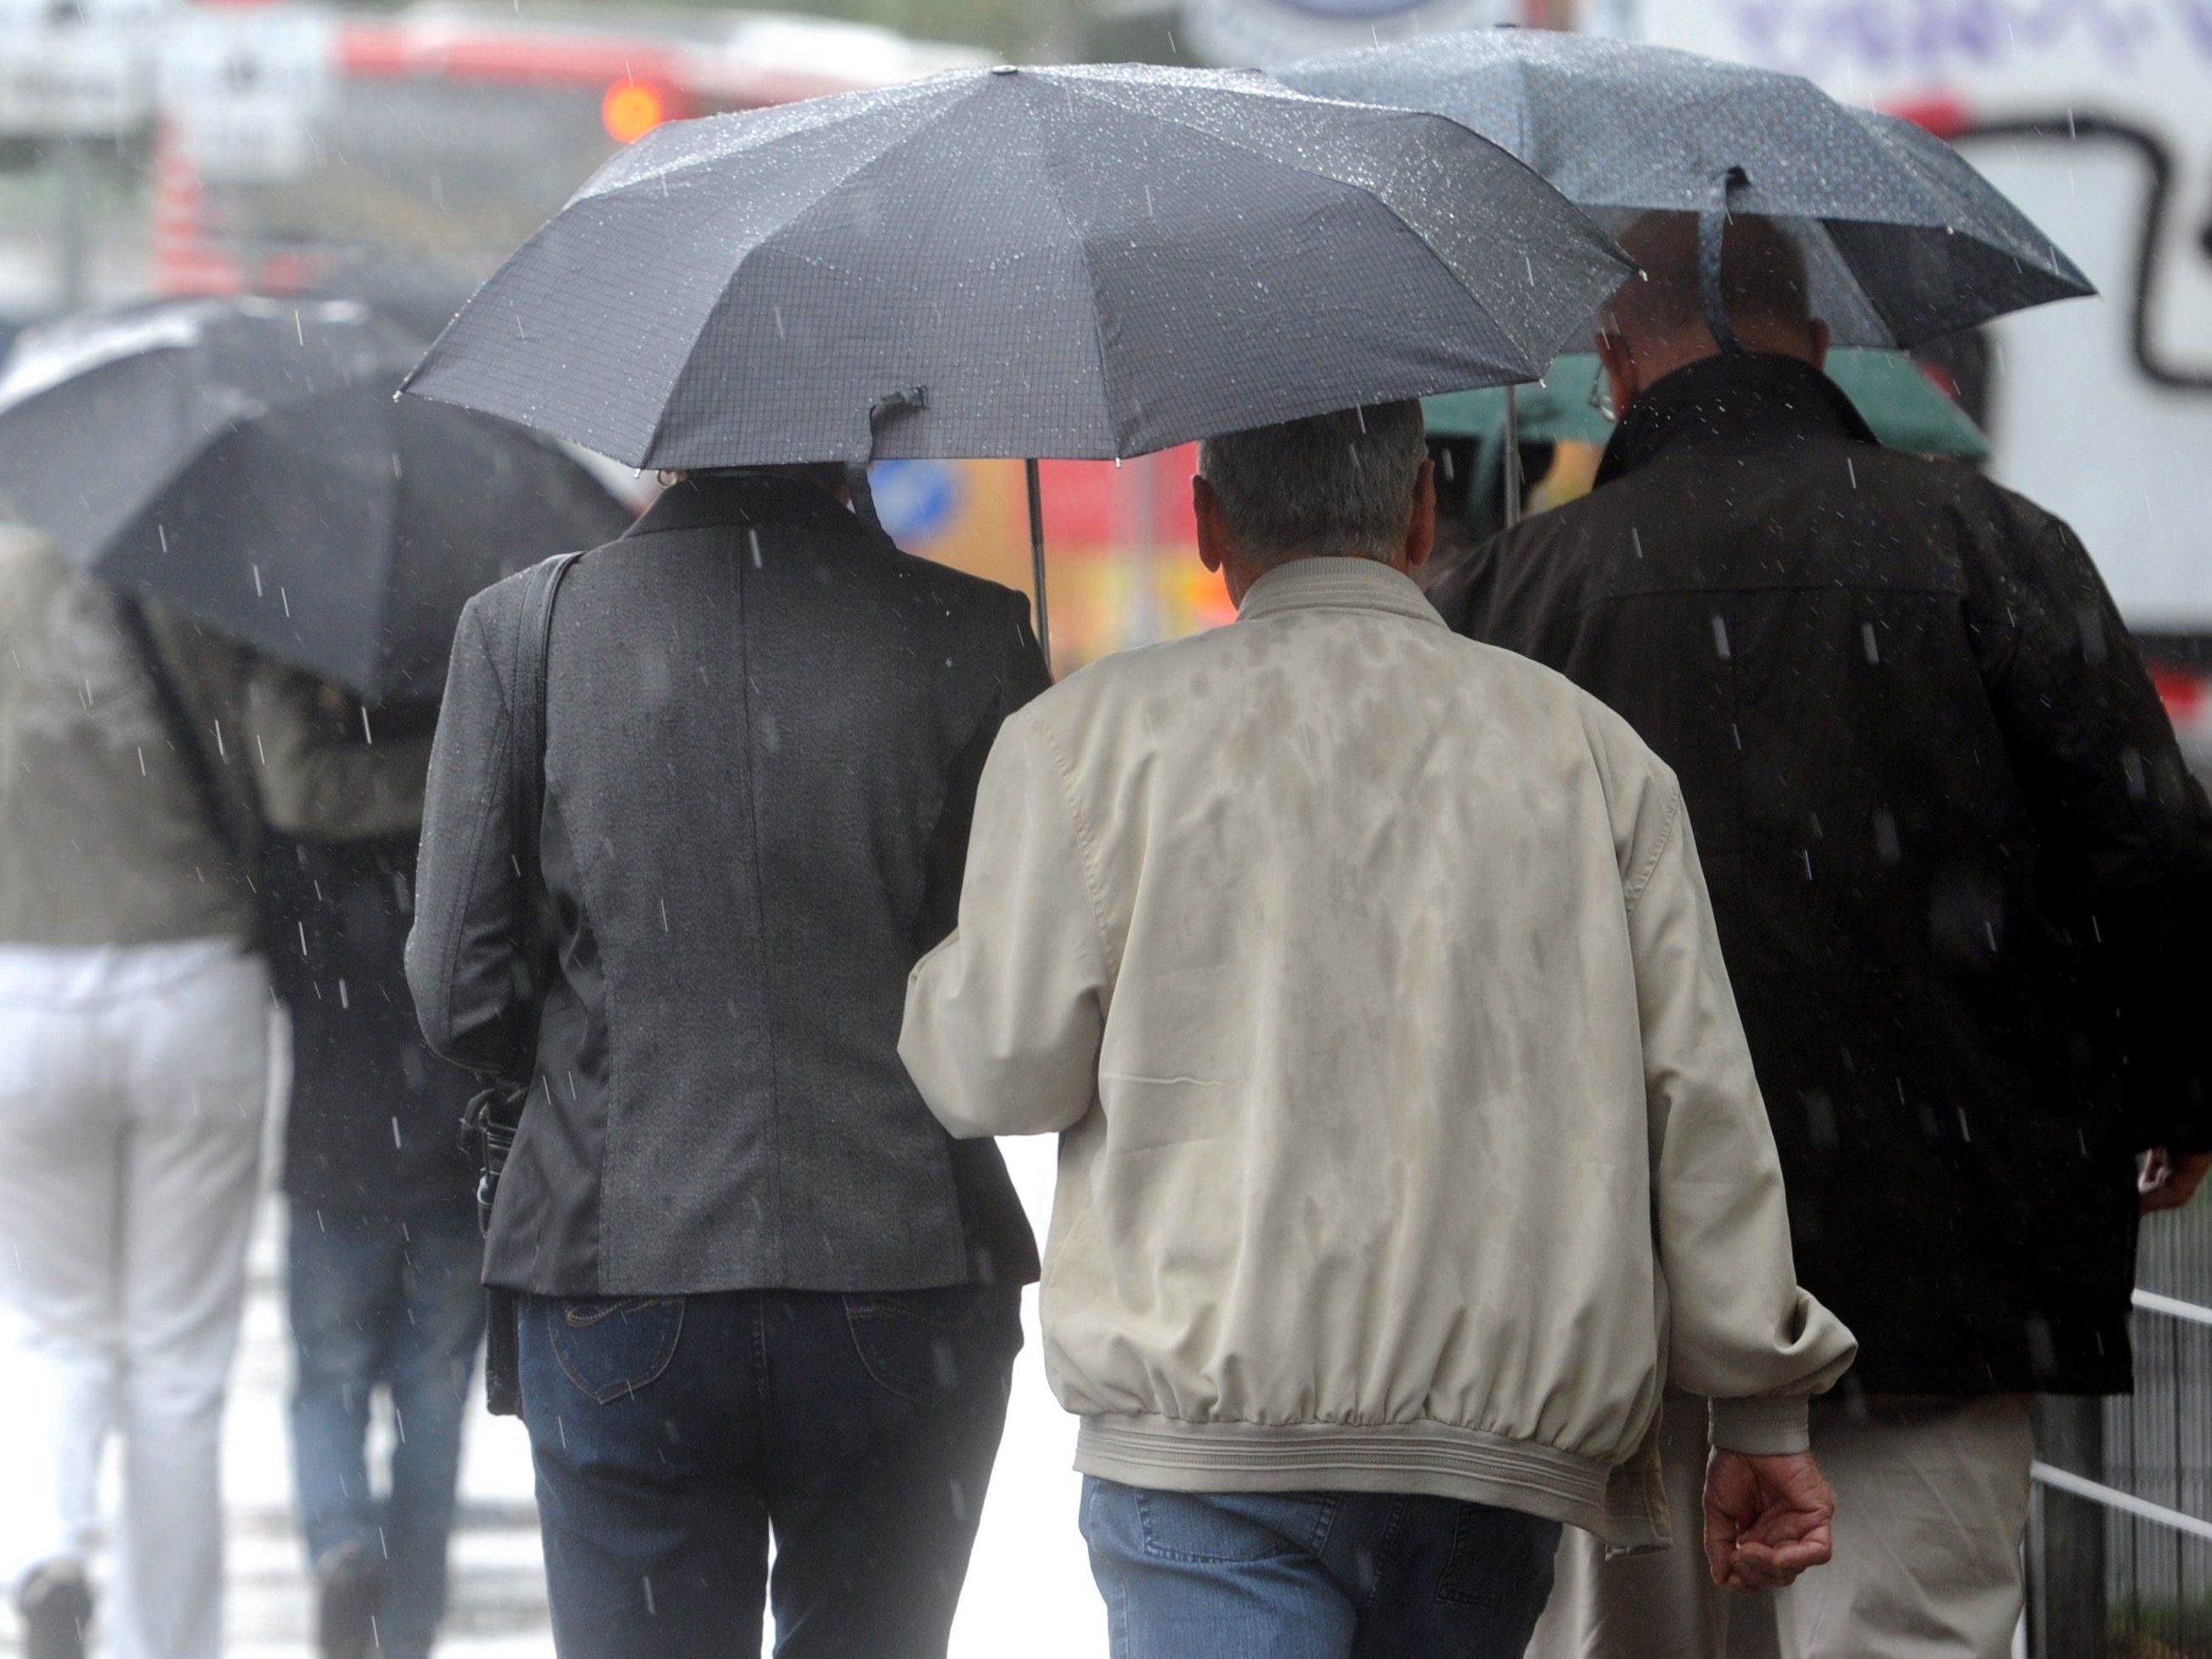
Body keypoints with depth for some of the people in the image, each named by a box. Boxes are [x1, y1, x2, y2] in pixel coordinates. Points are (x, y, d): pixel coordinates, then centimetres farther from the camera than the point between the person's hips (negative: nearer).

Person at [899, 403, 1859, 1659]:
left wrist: (936, 986, 26)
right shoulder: (1589, 746, 12)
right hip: (1508, 1437, 3)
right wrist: (1763, 1412, 12)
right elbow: (1703, 1099, 8)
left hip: (1210, 1424, -3)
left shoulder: (1091, 735, 3)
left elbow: (1002, 1073, 2)